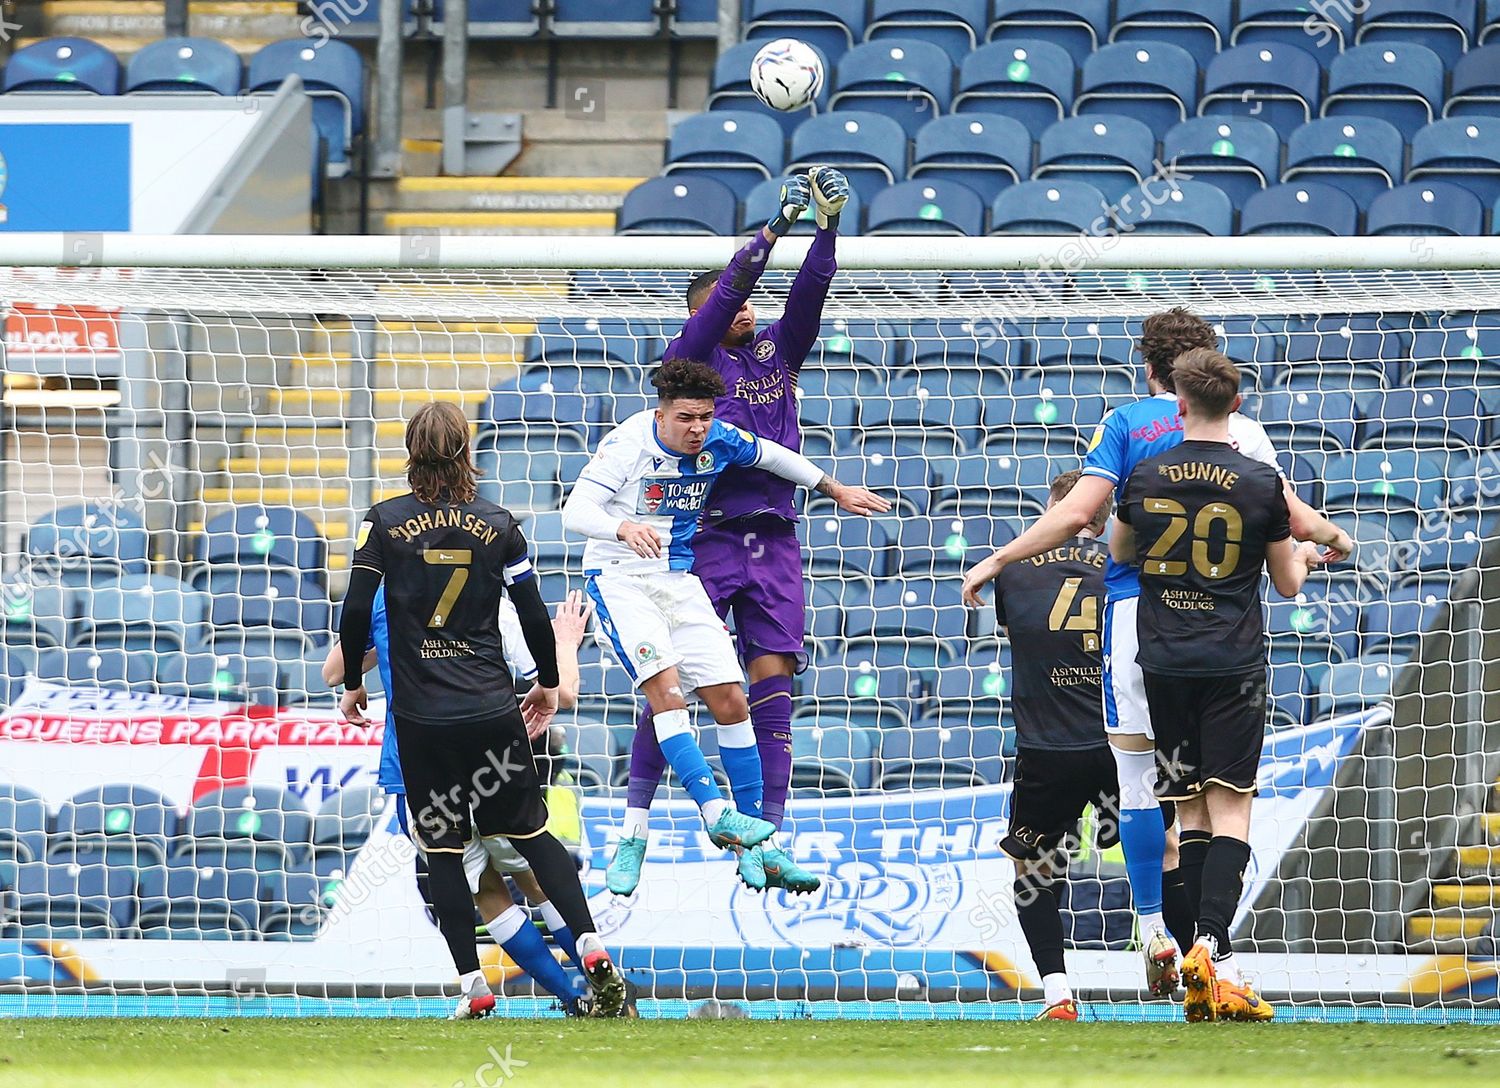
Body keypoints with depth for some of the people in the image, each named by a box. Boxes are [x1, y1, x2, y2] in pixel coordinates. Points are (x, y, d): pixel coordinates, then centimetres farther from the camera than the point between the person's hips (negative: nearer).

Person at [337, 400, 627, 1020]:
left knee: (441, 849, 6)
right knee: (531, 831, 11)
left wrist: (352, 684, 9)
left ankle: (473, 987, 3)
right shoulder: (497, 527, 1)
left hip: (421, 715, -1)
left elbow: (356, 611, -6)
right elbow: (535, 617, 3)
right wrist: (548, 683, 19)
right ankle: (590, 948, -4)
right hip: (492, 709, 1)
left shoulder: (385, 522, -3)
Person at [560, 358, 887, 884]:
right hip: (619, 578, -6)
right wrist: (625, 529, -45)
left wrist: (835, 490, 31)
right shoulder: (628, 444, -17)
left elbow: (773, 456, 20)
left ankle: (754, 847, 5)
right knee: (666, 686, -26)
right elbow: (575, 511, -25)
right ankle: (716, 814, -32)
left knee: (731, 702, -2)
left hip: (679, 578, 6)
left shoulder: (719, 441, -2)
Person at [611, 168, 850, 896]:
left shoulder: (776, 353, 16)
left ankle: (761, 846, -4)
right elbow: (727, 291, -9)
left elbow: (808, 294, 4)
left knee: (772, 687, -3)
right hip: (705, 540, -4)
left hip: (774, 544, 4)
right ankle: (633, 834, 2)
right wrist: (775, 227, -14)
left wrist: (828, 228, -11)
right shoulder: (691, 357, 4)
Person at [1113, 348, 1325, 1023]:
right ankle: (1210, 947, -22)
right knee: (1230, 814, -3)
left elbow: (1120, 554, 20)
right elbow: (1288, 584, 6)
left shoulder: (1146, 479, 1)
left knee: (1189, 816, 7)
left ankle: (1199, 983, 2)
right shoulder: (1261, 483, -5)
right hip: (1234, 664, -2)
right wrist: (1302, 557, 29)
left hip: (1164, 663, 2)